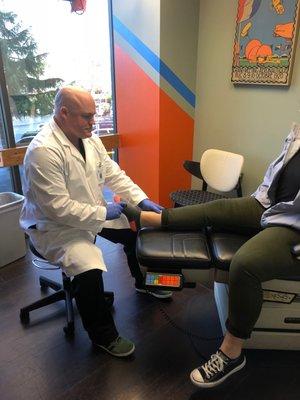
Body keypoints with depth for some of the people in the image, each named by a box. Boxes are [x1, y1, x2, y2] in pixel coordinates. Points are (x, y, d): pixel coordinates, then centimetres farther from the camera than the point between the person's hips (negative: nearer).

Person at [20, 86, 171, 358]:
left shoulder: (88, 137, -1)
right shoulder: (43, 151, -27)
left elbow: (113, 174, 2)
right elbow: (58, 207, -29)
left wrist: (142, 200, -8)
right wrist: (102, 213, -23)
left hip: (94, 212, 8)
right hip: (55, 225, -8)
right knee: (89, 271, -28)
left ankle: (143, 281, 37)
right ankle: (103, 335, 1)